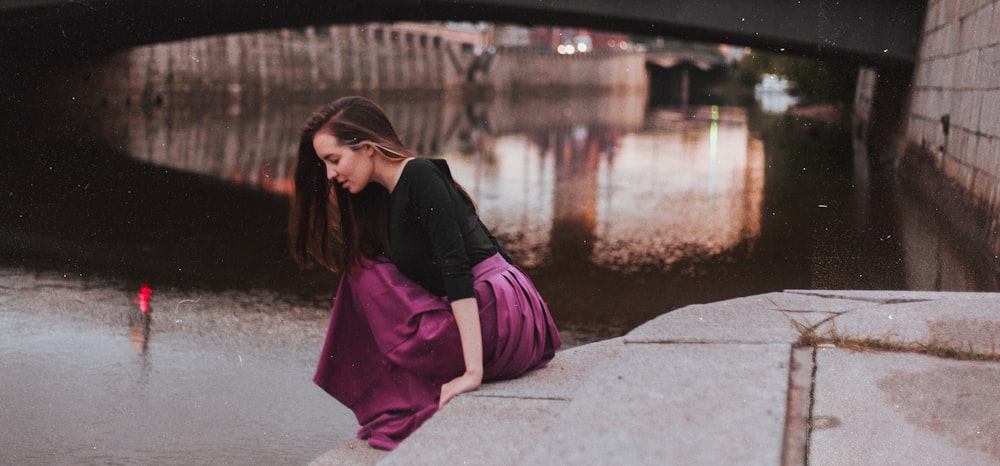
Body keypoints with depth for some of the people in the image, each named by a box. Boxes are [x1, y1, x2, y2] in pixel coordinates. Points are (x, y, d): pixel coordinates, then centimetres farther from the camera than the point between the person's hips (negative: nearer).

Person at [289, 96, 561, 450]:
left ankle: (401, 412, 1)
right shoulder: (379, 197, 15)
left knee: (369, 280, -9)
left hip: (503, 314, -9)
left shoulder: (420, 177, -12)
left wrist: (473, 371, -27)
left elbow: (456, 267, -22)